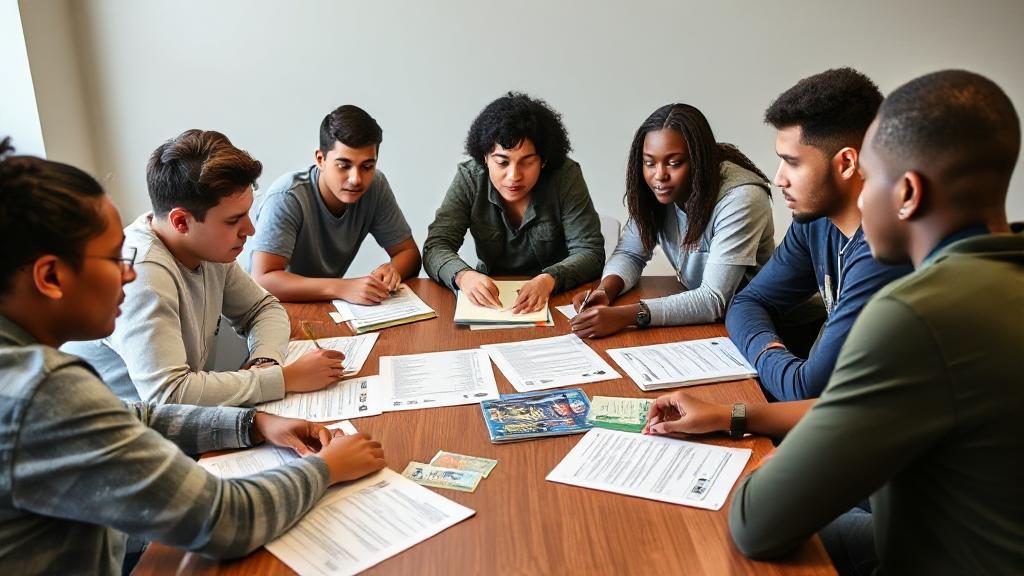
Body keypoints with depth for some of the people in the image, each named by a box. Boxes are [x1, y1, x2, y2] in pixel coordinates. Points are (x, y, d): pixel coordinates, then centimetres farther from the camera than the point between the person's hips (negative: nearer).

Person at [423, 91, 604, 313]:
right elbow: (435, 247, -13)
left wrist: (549, 280, -35)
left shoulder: (566, 176, -13)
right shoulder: (469, 178, -10)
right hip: (491, 295, 2)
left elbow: (591, 252, -15)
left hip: (557, 296, -1)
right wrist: (463, 275, -35)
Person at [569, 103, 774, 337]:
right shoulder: (656, 192, -9)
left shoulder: (740, 199, -26)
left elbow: (714, 300, -30)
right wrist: (605, 290, -22)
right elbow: (630, 254, 1)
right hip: (699, 315, 6)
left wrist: (626, 315, -39)